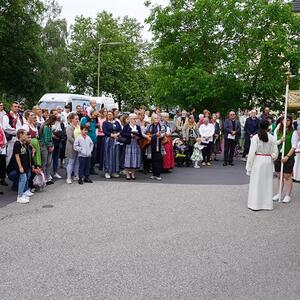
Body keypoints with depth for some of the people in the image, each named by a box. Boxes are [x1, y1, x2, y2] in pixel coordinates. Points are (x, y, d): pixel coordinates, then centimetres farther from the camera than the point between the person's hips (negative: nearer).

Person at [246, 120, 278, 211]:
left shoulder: (255, 137, -10)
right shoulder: (272, 138, -1)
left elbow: (252, 152, -10)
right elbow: (275, 153, 1)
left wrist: (249, 165, -4)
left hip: (258, 160, -3)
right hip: (268, 161, 3)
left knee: (256, 182, 4)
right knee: (267, 183, 11)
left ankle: (255, 204, 8)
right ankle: (267, 204, 19)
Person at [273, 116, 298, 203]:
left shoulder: (293, 132, -4)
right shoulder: (277, 131, 6)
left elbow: (293, 146, -8)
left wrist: (287, 156, -15)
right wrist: (280, 140, -16)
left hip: (288, 156, -4)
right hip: (278, 155, 4)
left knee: (287, 176, 1)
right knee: (279, 176, 11)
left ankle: (288, 195, 11)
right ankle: (279, 193, 23)